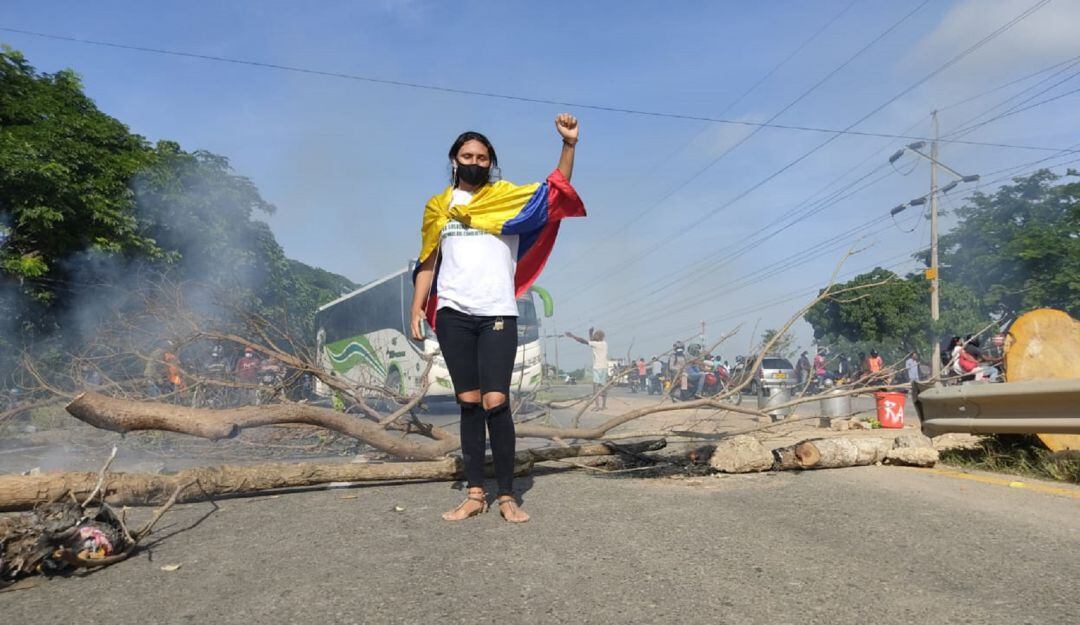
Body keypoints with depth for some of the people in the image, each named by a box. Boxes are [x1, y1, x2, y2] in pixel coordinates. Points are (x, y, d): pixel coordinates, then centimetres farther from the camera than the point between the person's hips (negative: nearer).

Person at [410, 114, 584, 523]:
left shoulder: (509, 198, 8)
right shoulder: (438, 207, 14)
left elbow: (555, 191, -3)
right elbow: (427, 263, 15)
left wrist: (569, 144, -16)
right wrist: (417, 310, 7)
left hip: (498, 316, -2)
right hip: (453, 316, 2)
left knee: (496, 402, -10)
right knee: (469, 404, 5)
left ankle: (506, 496, 3)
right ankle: (475, 494, 12)